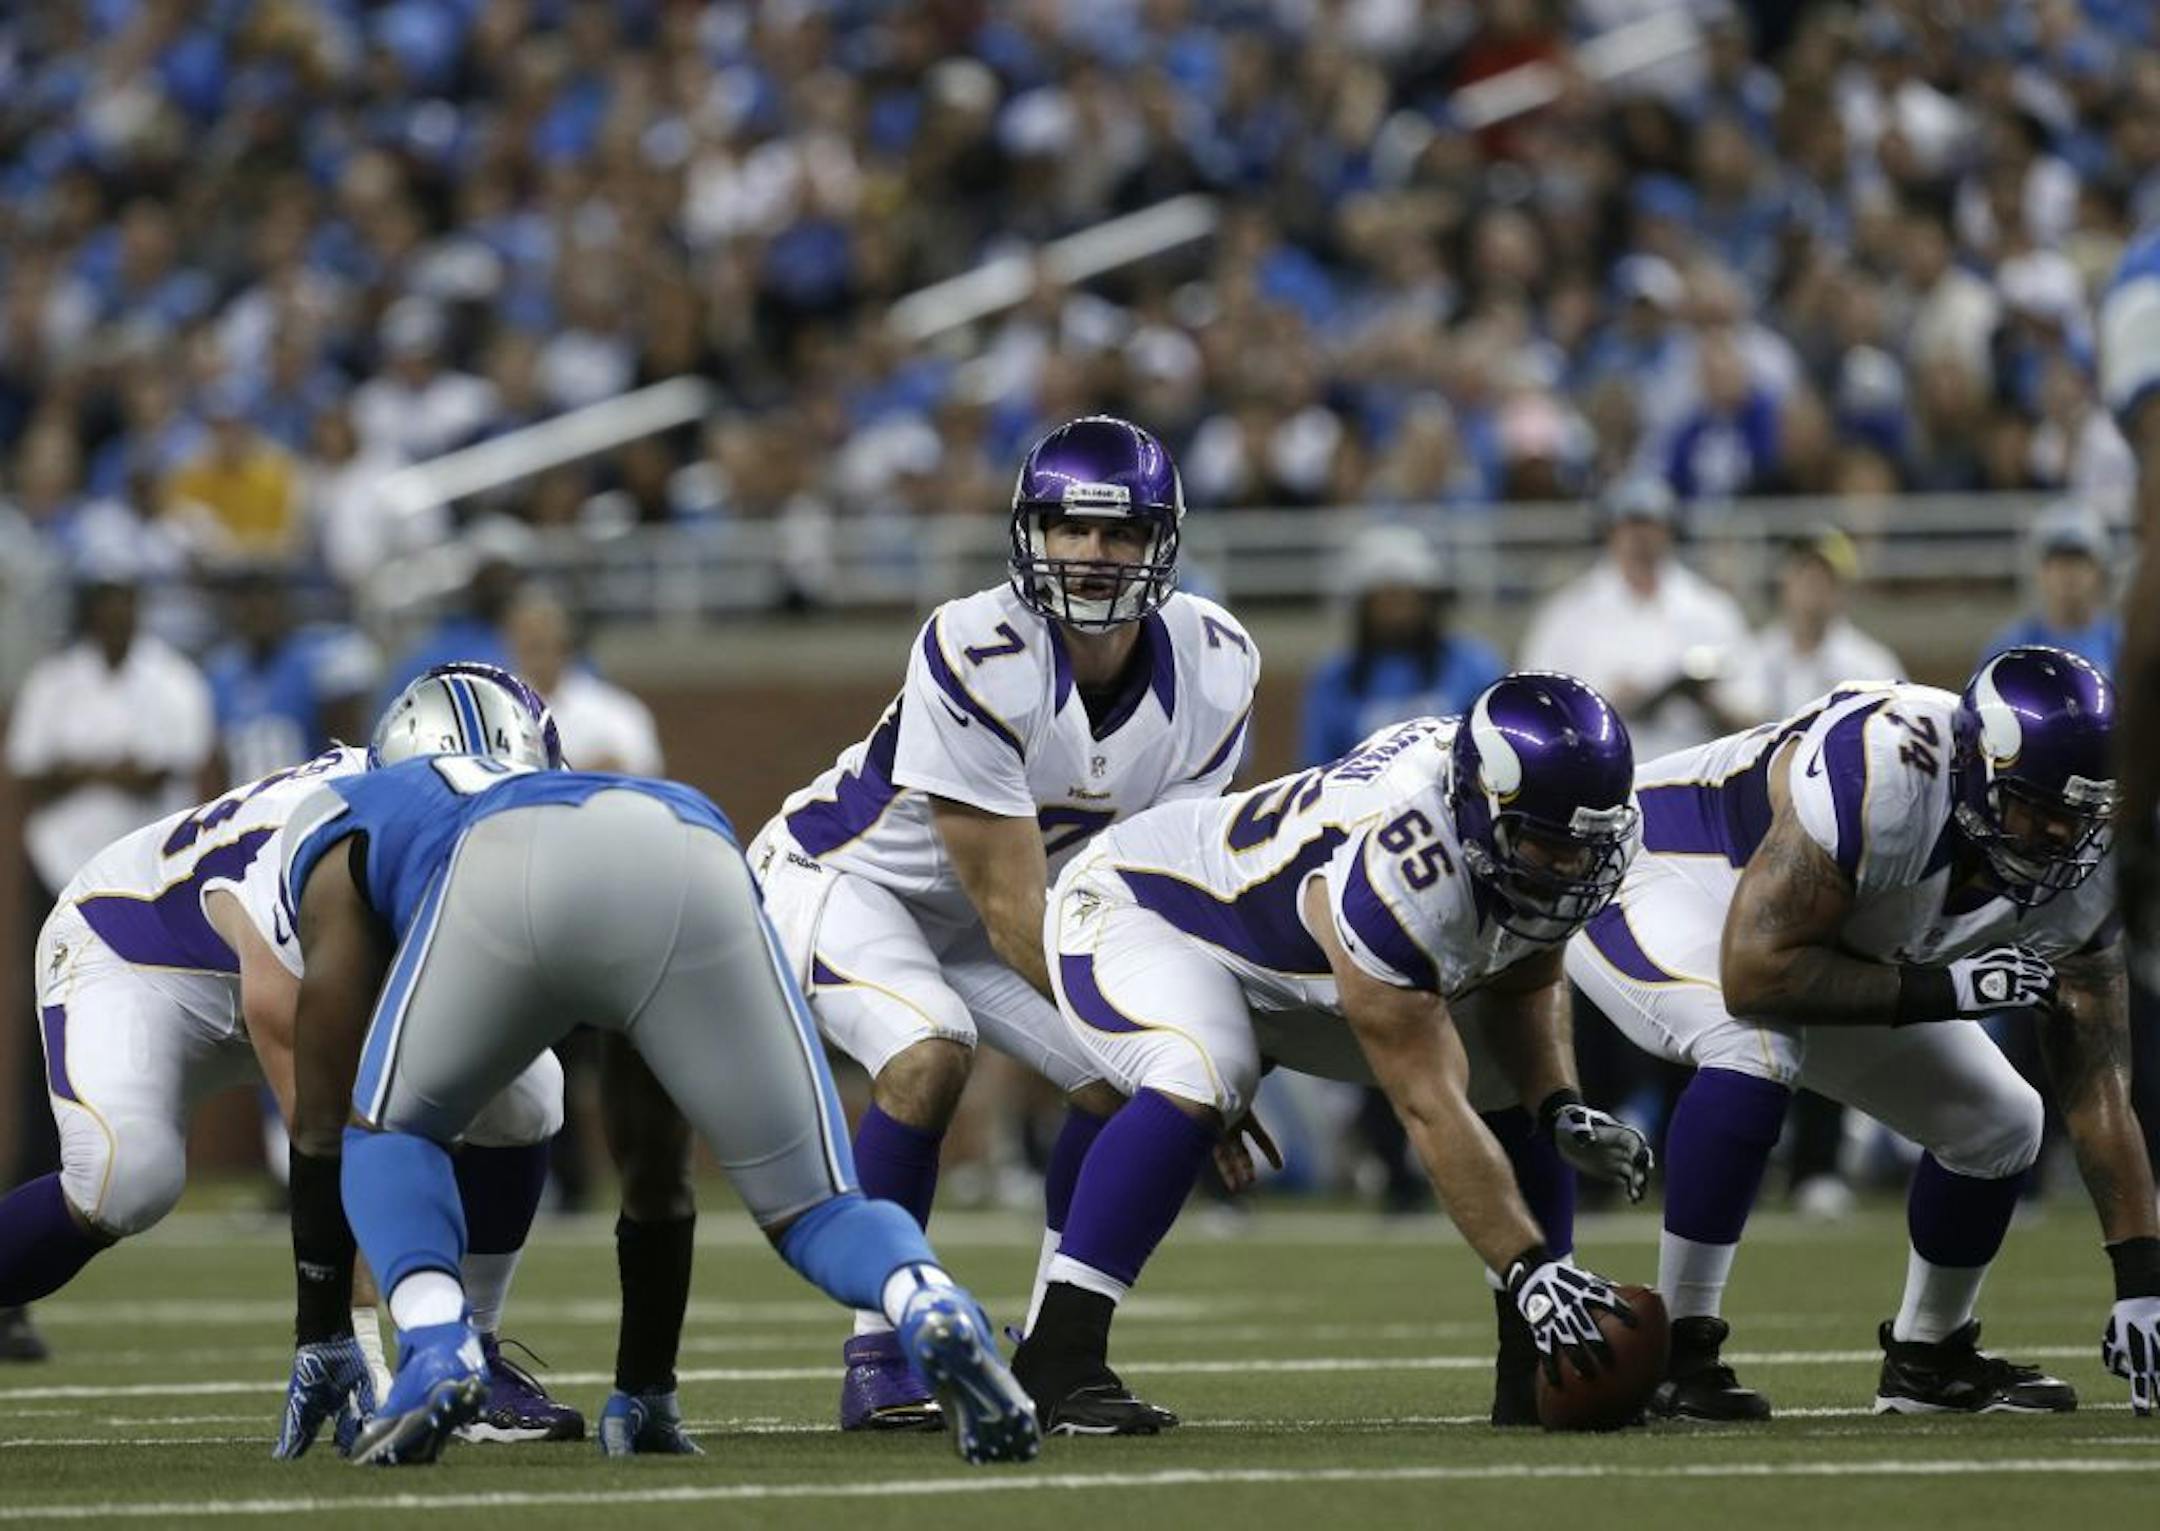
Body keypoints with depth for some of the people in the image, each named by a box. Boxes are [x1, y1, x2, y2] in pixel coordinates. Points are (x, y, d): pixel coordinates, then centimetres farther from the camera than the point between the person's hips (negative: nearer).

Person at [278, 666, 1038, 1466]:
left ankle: (436, 1344, -4)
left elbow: (325, 1117, 37)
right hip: (699, 876, 2)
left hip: (510, 882, -2)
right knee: (812, 1210, 14)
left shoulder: (345, 814, 41)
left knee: (388, 1134, 24)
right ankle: (930, 1305, -19)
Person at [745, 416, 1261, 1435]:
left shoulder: (1211, 669, -16)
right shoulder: (978, 658, -35)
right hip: (843, 876, -6)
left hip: (977, 914, 6)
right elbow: (1013, 913, -31)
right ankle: (879, 1357, -20)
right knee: (928, 1053, -31)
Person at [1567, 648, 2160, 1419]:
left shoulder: (2081, 870, -17)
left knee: (2000, 1124, 2)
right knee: (1755, 1048, -37)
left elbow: (2098, 1090, -12)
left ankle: (1927, 1356, 25)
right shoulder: (1876, 777, -40)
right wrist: (1938, 991, -37)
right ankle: (1677, 1351, -26)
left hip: (1823, 952, 7)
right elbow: (1754, 975, -37)